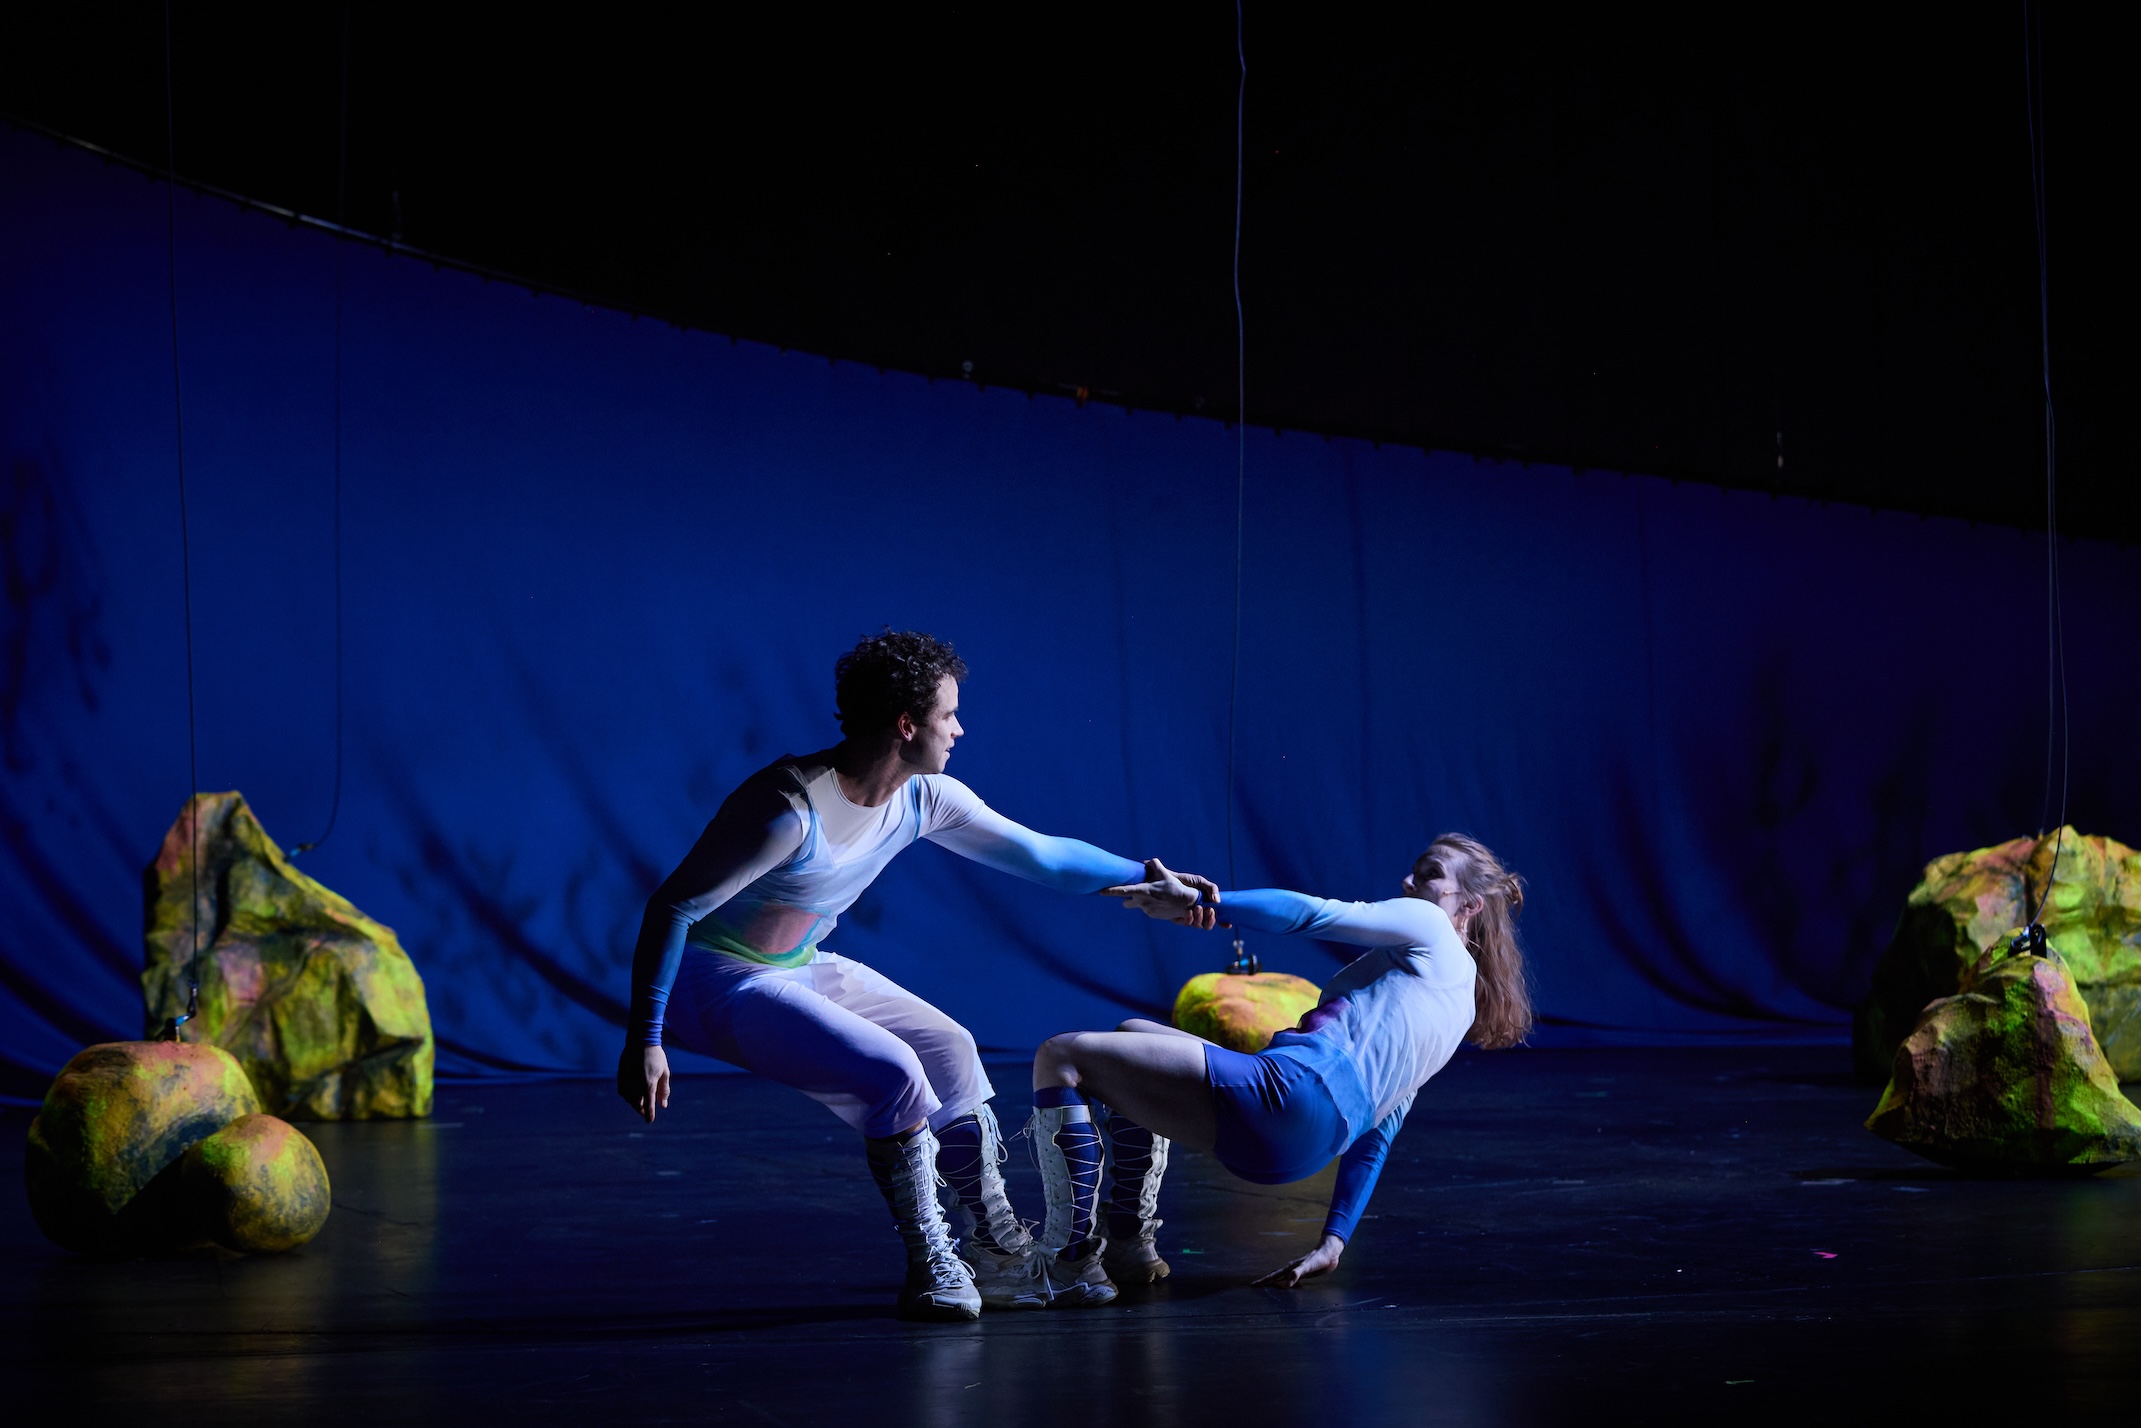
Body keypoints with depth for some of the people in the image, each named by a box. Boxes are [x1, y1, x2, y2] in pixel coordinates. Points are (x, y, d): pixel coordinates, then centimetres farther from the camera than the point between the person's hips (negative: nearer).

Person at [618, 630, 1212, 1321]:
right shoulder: (790, 809, -31)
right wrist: (644, 1040, -27)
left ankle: (999, 1254, 20)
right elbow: (672, 906, -27)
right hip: (717, 981, -9)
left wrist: (1149, 883, 8)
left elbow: (1040, 853, 8)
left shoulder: (923, 799, -6)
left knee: (948, 1051, 6)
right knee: (893, 1075, -22)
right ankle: (931, 1267, -4)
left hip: (800, 969, 9)